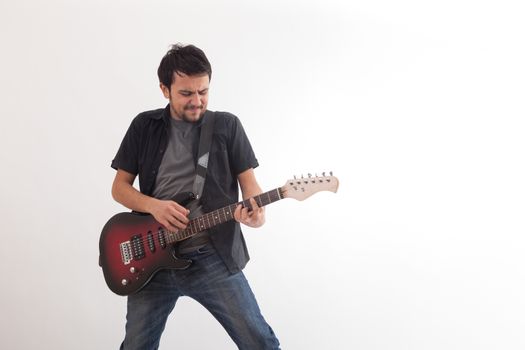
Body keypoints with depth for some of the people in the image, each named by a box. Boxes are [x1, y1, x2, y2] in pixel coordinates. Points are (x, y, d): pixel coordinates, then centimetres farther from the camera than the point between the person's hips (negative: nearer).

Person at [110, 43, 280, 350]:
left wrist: (256, 209, -21)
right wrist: (153, 205, -12)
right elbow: (119, 187, 8)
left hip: (213, 257, -1)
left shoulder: (227, 125, 3)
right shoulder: (144, 126, 7)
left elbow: (247, 178, 2)